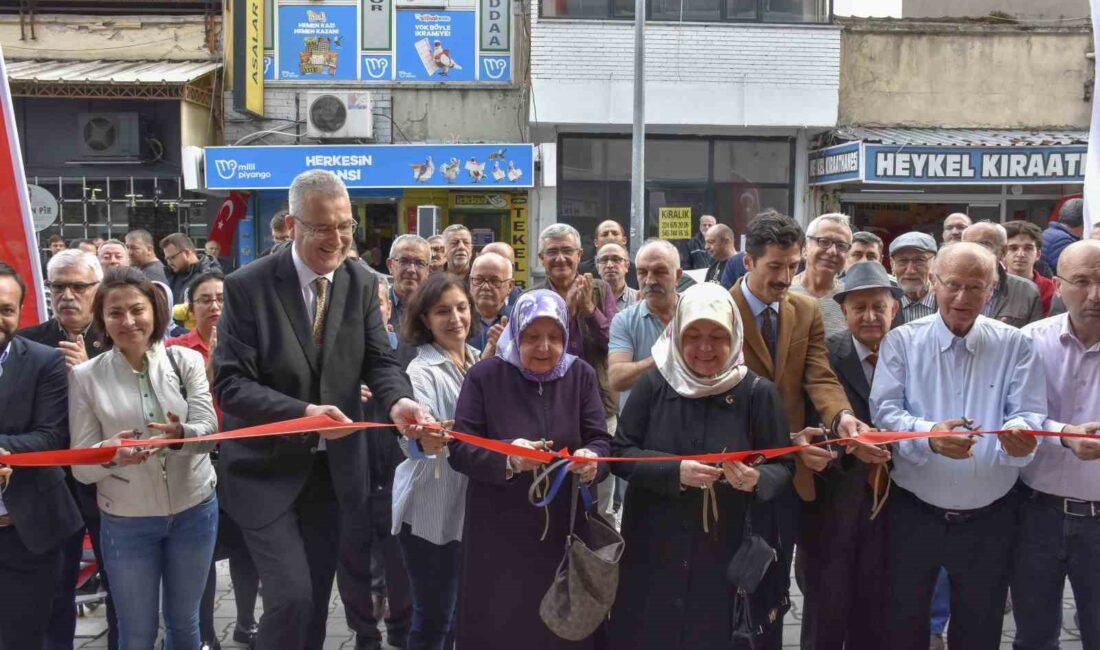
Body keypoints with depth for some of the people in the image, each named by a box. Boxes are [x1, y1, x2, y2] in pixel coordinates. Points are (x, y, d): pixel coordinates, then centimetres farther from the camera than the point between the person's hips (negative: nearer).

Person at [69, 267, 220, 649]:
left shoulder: (186, 361, -3)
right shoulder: (85, 377, -7)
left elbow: (209, 431, -11)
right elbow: (81, 468, -7)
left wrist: (181, 434, -34)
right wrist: (110, 455, -30)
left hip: (194, 510, 1)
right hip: (126, 522, -1)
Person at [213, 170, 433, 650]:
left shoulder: (362, 284, 0)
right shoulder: (248, 286, -13)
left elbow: (379, 360, -2)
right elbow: (230, 385, -18)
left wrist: (397, 401, -25)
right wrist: (302, 413, -32)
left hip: (334, 469, 4)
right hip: (268, 470, -4)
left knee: (317, 600, 14)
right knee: (292, 597, -10)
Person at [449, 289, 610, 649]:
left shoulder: (581, 375, 5)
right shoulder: (484, 375, -3)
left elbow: (601, 440, 1)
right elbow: (460, 449, -7)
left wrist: (592, 458, -23)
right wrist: (506, 456, -26)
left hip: (564, 532, 2)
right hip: (498, 535, -2)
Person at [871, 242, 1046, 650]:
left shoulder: (1015, 346, 1)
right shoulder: (902, 341, -2)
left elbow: (1030, 414, -7)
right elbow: (884, 410, -10)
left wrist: (1021, 435, -31)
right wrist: (928, 435, -30)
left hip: (989, 519, 1)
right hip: (914, 513, -1)